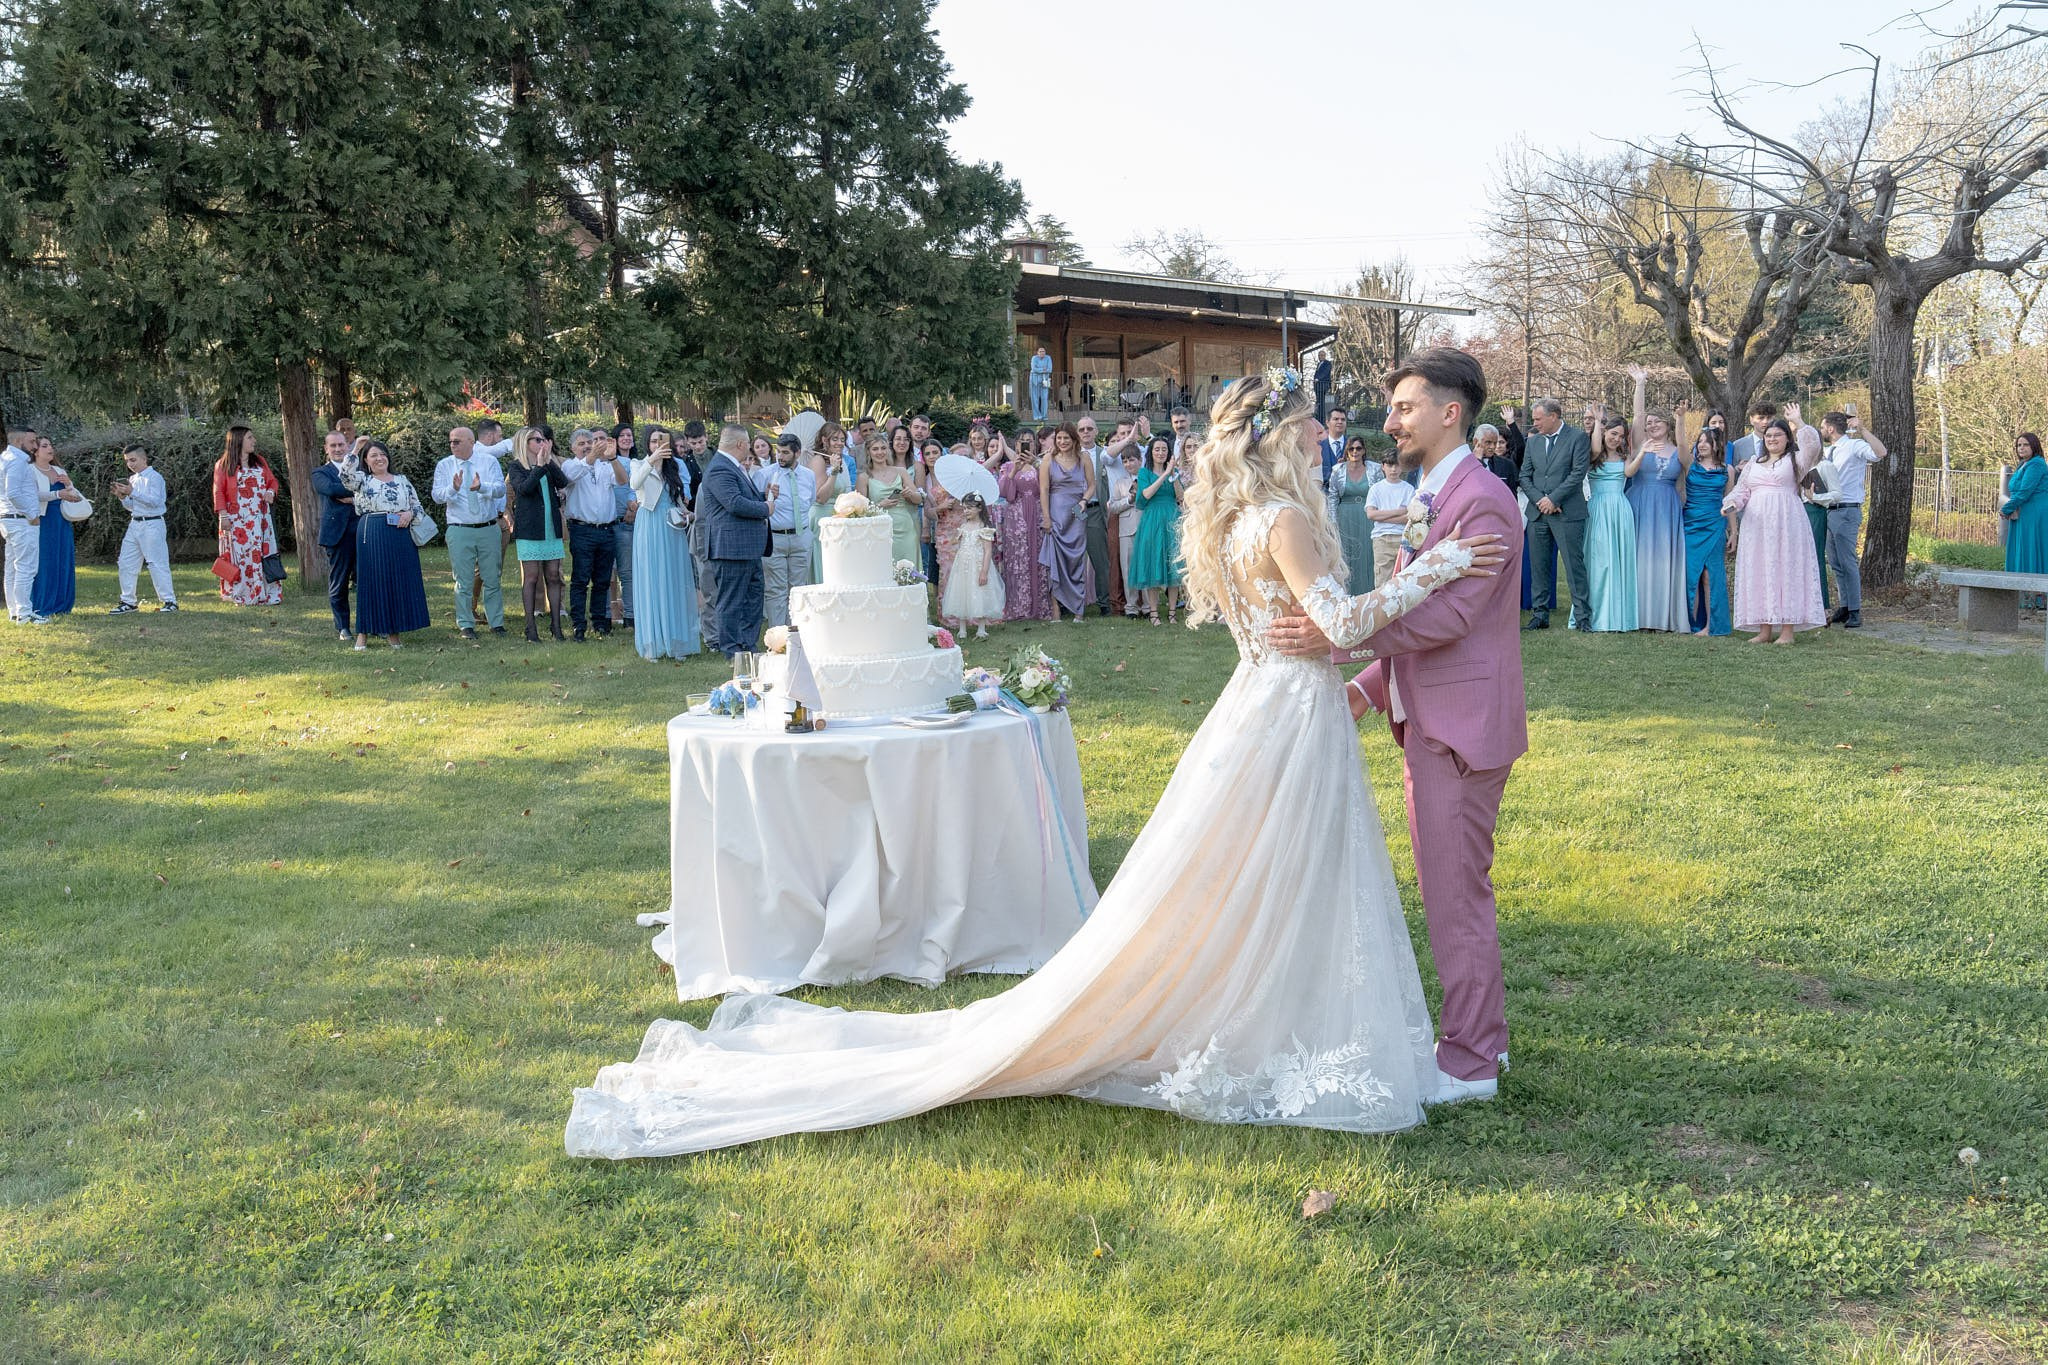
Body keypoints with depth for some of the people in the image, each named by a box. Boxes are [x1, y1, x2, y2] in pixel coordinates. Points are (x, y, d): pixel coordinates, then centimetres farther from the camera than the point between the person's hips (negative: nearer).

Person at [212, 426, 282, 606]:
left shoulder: (260, 462, 12)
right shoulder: (223, 465, -1)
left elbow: (272, 480, 18)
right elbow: (219, 492, -4)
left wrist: (271, 492, -5)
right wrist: (223, 515, -12)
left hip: (260, 518, 4)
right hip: (236, 521, -4)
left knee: (263, 555, 2)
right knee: (239, 556, -4)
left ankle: (266, 594, 4)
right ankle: (241, 596, 0)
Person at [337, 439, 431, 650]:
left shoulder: (402, 480, 14)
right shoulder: (362, 480, 6)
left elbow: (418, 506, 14)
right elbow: (345, 475, -15)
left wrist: (410, 514, -7)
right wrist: (354, 451, -13)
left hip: (401, 536, 3)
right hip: (371, 536, -3)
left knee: (400, 581, 3)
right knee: (371, 581, -2)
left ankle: (393, 631, 12)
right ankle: (363, 632, 4)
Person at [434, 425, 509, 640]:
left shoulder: (489, 462, 2)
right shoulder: (444, 466, 4)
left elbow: (501, 489, -11)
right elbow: (437, 496, -6)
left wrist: (482, 487, -31)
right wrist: (453, 488, -27)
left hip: (489, 529, 0)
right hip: (459, 531, 0)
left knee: (493, 578, 7)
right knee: (464, 581, 3)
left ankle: (496, 623, 17)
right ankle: (465, 625, 12)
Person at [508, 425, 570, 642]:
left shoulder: (550, 464, 13)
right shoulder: (517, 466, 0)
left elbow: (563, 483, -4)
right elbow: (523, 488, -18)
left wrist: (549, 461, -12)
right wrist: (540, 466, -19)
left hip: (551, 527, 5)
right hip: (529, 528, -4)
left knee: (553, 576, 4)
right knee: (531, 577, -2)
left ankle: (556, 624, 8)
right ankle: (531, 626, 2)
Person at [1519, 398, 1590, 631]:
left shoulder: (1578, 437, -1)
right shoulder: (1532, 442, 14)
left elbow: (1578, 473, -9)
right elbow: (1525, 476, 11)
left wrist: (1553, 499, -13)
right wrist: (1540, 500, -5)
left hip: (1567, 513, -5)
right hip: (1538, 513, 5)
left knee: (1574, 565, -5)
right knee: (1539, 566, 6)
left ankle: (1582, 616, -1)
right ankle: (1540, 615, 12)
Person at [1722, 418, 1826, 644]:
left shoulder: (1794, 460, 7)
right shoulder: (1754, 463, 20)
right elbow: (1741, 491, 18)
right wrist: (1731, 503, -3)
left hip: (1786, 522, -4)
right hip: (1756, 524, 5)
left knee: (1786, 570, -6)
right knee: (1758, 573, 1)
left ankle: (1787, 630, -6)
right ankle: (1765, 630, 5)